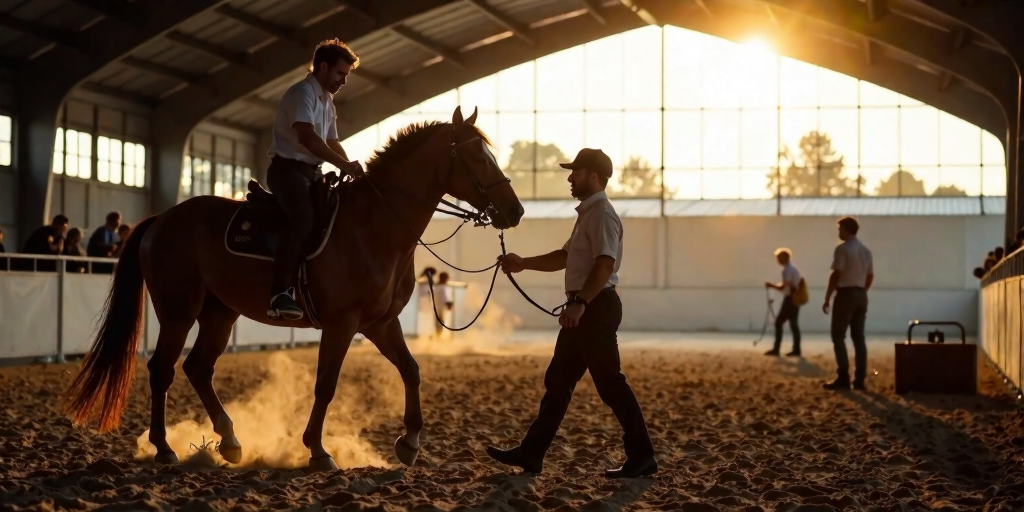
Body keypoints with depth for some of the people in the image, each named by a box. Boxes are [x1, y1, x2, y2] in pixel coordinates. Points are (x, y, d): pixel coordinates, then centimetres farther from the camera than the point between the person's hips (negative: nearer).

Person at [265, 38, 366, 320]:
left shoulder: (327, 100, 19)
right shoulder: (302, 93, -11)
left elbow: (332, 142, 28)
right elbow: (307, 138, -26)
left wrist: (351, 168, 10)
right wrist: (345, 165, -26)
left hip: (312, 172, 10)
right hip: (288, 168, -10)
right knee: (303, 218, -34)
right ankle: (280, 293, -42)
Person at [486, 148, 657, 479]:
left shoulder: (601, 213, -13)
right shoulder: (588, 213, 19)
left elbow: (605, 265, -26)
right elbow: (565, 257, 27)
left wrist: (580, 302, -32)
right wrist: (523, 264, 20)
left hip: (595, 307, -11)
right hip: (584, 309, 11)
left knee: (609, 382, -6)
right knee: (557, 380, 12)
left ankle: (641, 457, 1)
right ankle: (531, 453, 17)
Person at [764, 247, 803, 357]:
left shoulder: (787, 270, -15)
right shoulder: (794, 268, 15)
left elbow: (783, 287, -19)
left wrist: (771, 285, -5)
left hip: (790, 300, -9)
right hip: (795, 299, 9)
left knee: (779, 322, -5)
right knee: (793, 324, 10)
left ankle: (776, 349, -6)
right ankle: (796, 349, 9)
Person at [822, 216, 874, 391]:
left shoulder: (842, 249, -11)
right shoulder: (866, 250, 14)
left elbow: (836, 275, -15)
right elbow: (870, 276, 17)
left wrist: (827, 299, -12)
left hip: (845, 294, -7)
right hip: (861, 295, 8)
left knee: (838, 336, -4)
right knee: (858, 337, 8)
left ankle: (843, 378, -10)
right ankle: (859, 379, 6)